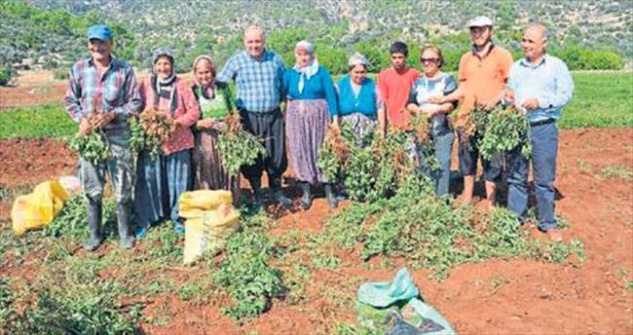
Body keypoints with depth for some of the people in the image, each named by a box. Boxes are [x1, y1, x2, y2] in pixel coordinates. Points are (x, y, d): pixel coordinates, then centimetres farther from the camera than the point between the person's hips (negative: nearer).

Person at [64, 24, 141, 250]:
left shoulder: (124, 70, -4)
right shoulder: (79, 69, 1)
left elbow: (136, 102, -2)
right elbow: (70, 99, 10)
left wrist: (113, 114, -15)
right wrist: (80, 119, -7)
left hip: (118, 134, -1)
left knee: (123, 187, 5)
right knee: (92, 188, 8)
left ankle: (124, 232, 22)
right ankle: (95, 234, 22)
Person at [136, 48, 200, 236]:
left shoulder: (181, 86, 1)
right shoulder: (146, 86, 3)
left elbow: (194, 111, 1)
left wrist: (178, 122, -14)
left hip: (177, 142, 0)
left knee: (178, 182, 7)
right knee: (148, 181, 4)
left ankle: (177, 218, 24)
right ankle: (145, 220, 17)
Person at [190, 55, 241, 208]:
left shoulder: (222, 88, 11)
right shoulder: (192, 92, 3)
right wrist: (199, 123, -18)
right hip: (203, 143, -2)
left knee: (228, 176, 3)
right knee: (206, 179, -2)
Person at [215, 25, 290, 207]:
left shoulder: (275, 59, 7)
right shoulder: (236, 61, -1)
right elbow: (220, 84, 3)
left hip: (274, 116, 2)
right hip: (249, 117, -2)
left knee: (277, 155, 7)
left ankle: (277, 191, 26)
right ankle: (257, 194, 21)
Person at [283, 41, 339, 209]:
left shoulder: (321, 72, 3)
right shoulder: (290, 74, 9)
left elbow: (331, 95, -1)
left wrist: (335, 118, -8)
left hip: (318, 116, -2)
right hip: (296, 118, 2)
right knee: (300, 152, 2)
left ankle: (329, 190, 8)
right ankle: (306, 191, 10)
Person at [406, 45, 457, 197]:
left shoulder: (447, 79, 3)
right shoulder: (418, 82, 16)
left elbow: (452, 104, -7)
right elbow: (410, 103, 9)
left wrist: (435, 110, -22)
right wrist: (417, 109, -12)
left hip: (442, 131, -4)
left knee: (442, 165, -6)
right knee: (424, 166, 7)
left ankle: (442, 198, 1)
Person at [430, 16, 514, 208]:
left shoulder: (502, 55, 0)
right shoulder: (466, 58, 13)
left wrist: (495, 99, -19)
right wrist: (444, 99, 1)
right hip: (467, 118, 4)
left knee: (491, 162, 1)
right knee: (467, 159, 12)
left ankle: (490, 204, 11)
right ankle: (466, 200, 24)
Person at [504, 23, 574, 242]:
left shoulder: (557, 66, 3)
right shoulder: (515, 67, 15)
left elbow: (566, 94, -3)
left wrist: (540, 102, -16)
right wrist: (507, 98, -5)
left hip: (543, 128, -3)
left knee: (544, 179, 2)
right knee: (516, 176, 8)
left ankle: (548, 223, 13)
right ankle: (515, 218, 19)